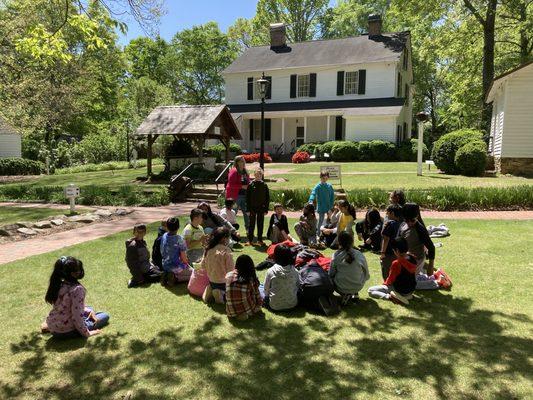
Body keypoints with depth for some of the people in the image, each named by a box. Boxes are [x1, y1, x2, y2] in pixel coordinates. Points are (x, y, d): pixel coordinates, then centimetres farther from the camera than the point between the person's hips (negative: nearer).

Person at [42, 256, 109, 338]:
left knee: (89, 310, 28)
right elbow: (77, 316, -24)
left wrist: (90, 311, 6)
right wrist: (86, 333, -12)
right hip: (66, 332, -7)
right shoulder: (77, 289, -25)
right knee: (105, 316, 5)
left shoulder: (58, 285, 1)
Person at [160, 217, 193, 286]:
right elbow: (183, 258, -17)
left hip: (165, 267, 7)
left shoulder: (164, 237, -3)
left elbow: (162, 253, 8)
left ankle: (167, 276, 6)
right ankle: (176, 278, -6)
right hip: (177, 267, -7)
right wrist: (187, 262, 5)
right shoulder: (179, 239, -21)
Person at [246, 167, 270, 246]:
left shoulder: (264, 185, 3)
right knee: (251, 224, 4)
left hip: (261, 208, 2)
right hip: (252, 208, -2)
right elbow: (247, 198, -2)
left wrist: (266, 209, -1)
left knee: (260, 224, 8)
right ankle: (250, 240, 12)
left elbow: (267, 198, 5)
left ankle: (260, 240, 18)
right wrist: (248, 209, -7)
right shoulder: (251, 185, -3)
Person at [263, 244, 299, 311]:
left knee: (260, 288, 21)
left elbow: (266, 289, -7)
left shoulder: (271, 271, -18)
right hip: (292, 304, 2)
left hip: (275, 305, -1)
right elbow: (298, 286, 1)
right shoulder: (295, 271, -12)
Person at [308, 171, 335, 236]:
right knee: (321, 220, 1)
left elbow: (332, 195, 12)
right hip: (321, 207, -4)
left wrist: (331, 204, 4)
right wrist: (310, 201, -44)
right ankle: (318, 234, 14)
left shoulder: (329, 186, 4)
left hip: (329, 206, 5)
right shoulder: (318, 186, -11)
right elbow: (313, 193, -26)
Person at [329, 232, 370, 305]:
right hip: (358, 287, 3)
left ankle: (344, 295, 5)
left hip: (341, 288, -2)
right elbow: (367, 275, 1)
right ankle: (355, 294, 20)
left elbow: (331, 274, -6)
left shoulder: (336, 255, -13)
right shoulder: (359, 255, -9)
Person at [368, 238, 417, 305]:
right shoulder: (413, 258, -7)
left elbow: (390, 280, -14)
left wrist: (385, 283, 7)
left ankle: (390, 297, -17)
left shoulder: (396, 263, -27)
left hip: (400, 291, -8)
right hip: (411, 290, 8)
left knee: (370, 290, -4)